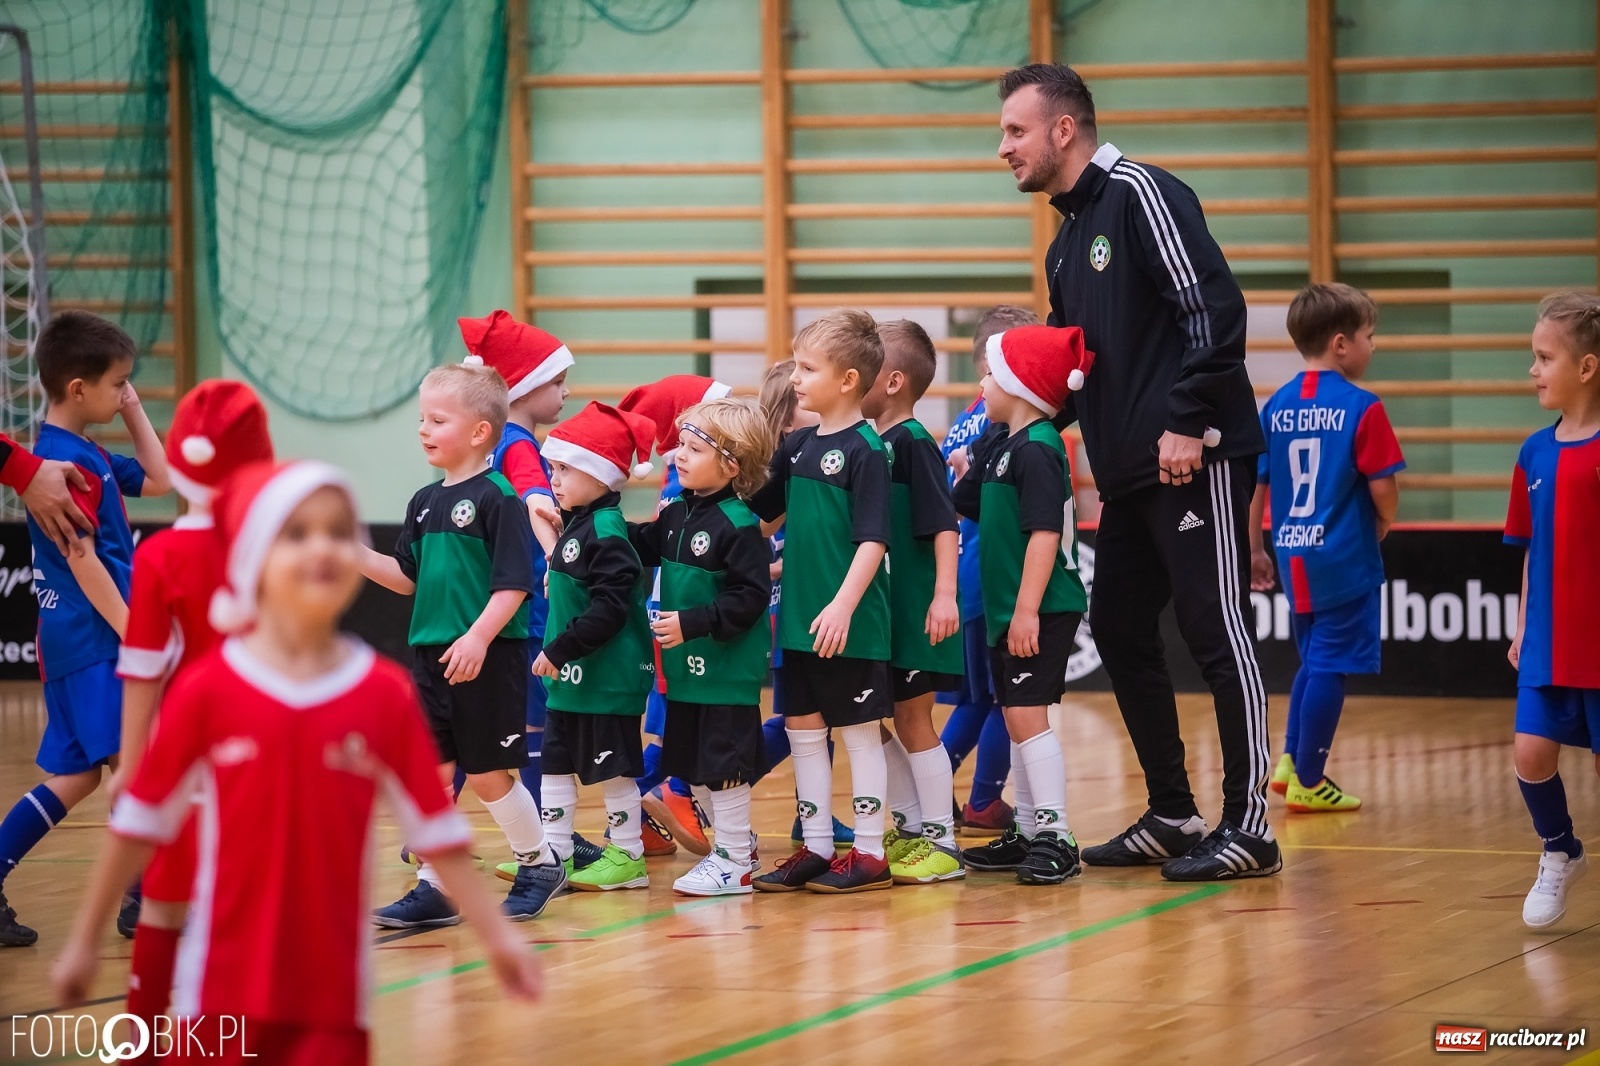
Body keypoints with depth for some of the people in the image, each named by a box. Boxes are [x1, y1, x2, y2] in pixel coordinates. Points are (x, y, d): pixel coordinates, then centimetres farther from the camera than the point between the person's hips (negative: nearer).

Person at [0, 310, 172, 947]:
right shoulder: (66, 463, -15)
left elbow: (157, 480, 26)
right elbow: (81, 559, -19)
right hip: (92, 639, -10)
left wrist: (133, 412, 18)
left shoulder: (88, 456, 15)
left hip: (82, 640, 10)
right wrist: (133, 632, -19)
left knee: (76, 776, 10)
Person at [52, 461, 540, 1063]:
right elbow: (140, 822, 2)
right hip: (225, 987, -1)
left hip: (334, 990, 1)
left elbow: (436, 830, 3)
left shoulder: (386, 696, -2)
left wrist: (495, 936, 0)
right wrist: (85, 939, 6)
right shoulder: (208, 690, -6)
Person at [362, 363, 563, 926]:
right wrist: (356, 554, 3)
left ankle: (539, 863, 22)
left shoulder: (496, 497, -11)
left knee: (489, 774, 2)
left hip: (487, 659, -7)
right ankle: (434, 888, 11)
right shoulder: (425, 501, 12)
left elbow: (513, 583, -16)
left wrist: (478, 637, -25)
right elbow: (409, 577, 17)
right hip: (431, 655, 7)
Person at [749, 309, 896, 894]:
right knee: (802, 730, 11)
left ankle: (869, 853, 9)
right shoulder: (798, 445, 9)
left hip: (850, 625, -8)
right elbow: (759, 510, 20)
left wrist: (843, 606, -25)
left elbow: (873, 540, -18)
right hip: (800, 620, 8)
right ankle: (816, 847, 20)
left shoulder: (865, 450, -13)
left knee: (860, 732, 2)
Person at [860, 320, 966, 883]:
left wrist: (945, 593, -27)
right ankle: (910, 827, 25)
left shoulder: (914, 444, -13)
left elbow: (943, 522, -19)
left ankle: (941, 840, 6)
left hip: (915, 614, -8)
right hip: (875, 610, 8)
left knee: (913, 721, -2)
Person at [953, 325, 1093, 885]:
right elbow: (962, 504, 27)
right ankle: (1028, 832, 23)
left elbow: (1046, 532, -23)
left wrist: (1027, 609, -25)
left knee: (1027, 713, -11)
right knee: (1015, 716, 14)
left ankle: (1057, 837, -9)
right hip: (1006, 608, 10)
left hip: (1042, 610, -10)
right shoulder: (998, 444, 12)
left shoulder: (1037, 449, -17)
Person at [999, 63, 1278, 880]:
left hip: (1195, 460, -10)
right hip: (1129, 475, 10)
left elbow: (1213, 305, -18)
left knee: (1216, 633, -7)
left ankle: (1248, 827, -3)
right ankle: (1172, 816, 21)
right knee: (1120, 634, 11)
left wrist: (1188, 422, -20)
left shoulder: (1140, 194, -9)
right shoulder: (1067, 244, 19)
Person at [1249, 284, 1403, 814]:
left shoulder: (1276, 406, 5)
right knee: (1329, 666, 1)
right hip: (1344, 558, -6)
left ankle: (1290, 761, 20)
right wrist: (1382, 525, 7)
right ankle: (1308, 782, 5)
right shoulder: (1362, 408, -12)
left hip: (1293, 554, 6)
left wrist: (1254, 550, 16)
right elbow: (1383, 488, -13)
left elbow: (1254, 483, 8)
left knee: (1314, 659, 22)